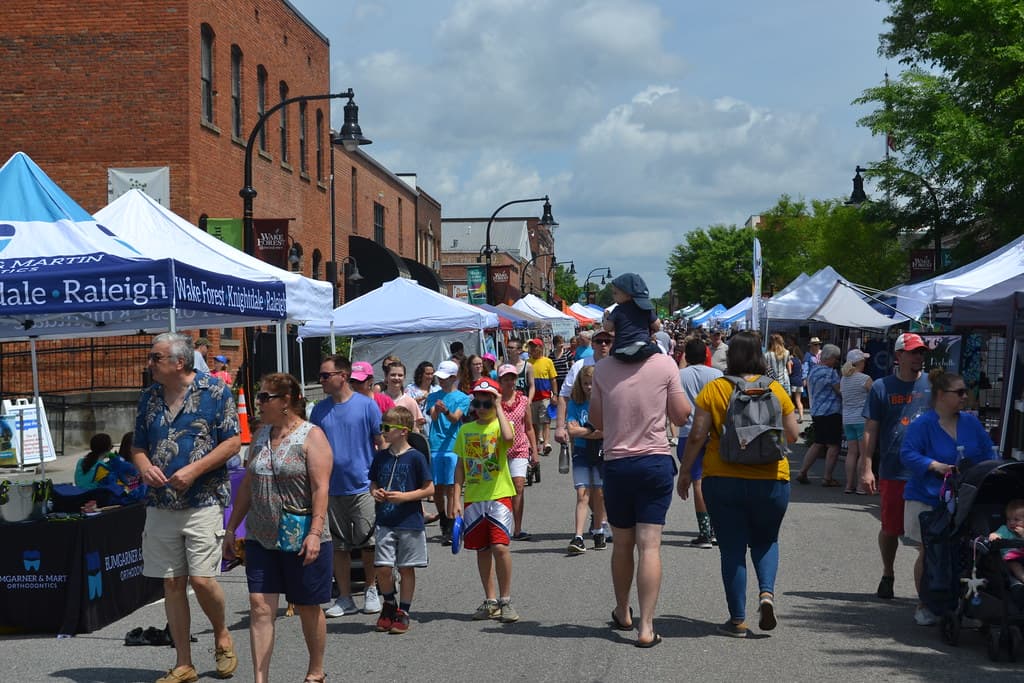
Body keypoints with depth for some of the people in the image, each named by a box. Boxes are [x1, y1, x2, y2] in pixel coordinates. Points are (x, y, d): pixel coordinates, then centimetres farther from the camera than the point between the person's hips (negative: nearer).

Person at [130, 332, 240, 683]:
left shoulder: (215, 391, -5)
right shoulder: (149, 396, 11)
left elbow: (232, 442, -8)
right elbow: (137, 447, 17)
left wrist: (194, 470, -17)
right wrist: (145, 467, -6)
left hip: (203, 501, -5)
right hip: (160, 505, 5)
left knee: (201, 578, -10)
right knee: (172, 583, 6)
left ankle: (222, 636, 20)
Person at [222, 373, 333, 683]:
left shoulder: (311, 436, -8)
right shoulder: (261, 435, 11)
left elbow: (320, 487, -15)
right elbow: (248, 485, 16)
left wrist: (315, 533, -23)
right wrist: (231, 528, 14)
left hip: (302, 540, -5)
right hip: (260, 538, 5)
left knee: (307, 607, 7)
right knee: (260, 606, -3)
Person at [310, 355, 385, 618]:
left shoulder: (366, 405, -4)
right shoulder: (319, 409, 6)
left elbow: (382, 443, -1)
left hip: (363, 486, -4)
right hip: (331, 488, 4)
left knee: (368, 543, 2)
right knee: (339, 546, 8)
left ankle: (371, 591, 20)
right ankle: (345, 598, 17)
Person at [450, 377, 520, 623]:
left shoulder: (501, 424, -1)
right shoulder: (466, 430, 10)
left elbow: (508, 438, -27)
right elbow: (460, 466, 12)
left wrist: (498, 408, -16)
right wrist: (456, 498, 6)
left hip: (499, 495, -4)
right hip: (473, 499, 4)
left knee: (500, 546, -13)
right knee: (482, 550, 10)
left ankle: (505, 600, -2)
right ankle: (490, 601, 20)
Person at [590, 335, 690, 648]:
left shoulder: (603, 368, -1)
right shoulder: (665, 364, -6)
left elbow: (596, 421, 7)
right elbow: (681, 416, 0)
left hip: (616, 463, 2)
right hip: (656, 462, -2)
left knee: (622, 543, 16)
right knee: (650, 545, -3)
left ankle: (623, 613, 33)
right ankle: (646, 627, -8)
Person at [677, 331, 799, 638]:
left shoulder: (713, 389, -5)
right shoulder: (775, 390, 0)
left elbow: (697, 436, -6)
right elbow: (792, 434, 4)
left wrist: (684, 472, 4)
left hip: (722, 480, -1)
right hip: (770, 480, 1)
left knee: (732, 548, 7)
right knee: (765, 540, 20)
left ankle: (738, 619, 7)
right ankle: (766, 592, -4)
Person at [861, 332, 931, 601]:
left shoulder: (932, 385, 6)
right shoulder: (882, 387, 2)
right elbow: (870, 430, 2)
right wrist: (866, 468, -5)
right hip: (893, 472, -1)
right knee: (890, 529, 7)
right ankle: (888, 575, 28)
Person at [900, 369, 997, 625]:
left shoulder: (971, 423, 9)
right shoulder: (922, 425, -7)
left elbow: (987, 455, 14)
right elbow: (908, 454, -14)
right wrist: (936, 466, -26)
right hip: (927, 499, -4)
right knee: (928, 553, -2)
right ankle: (924, 605, 12)